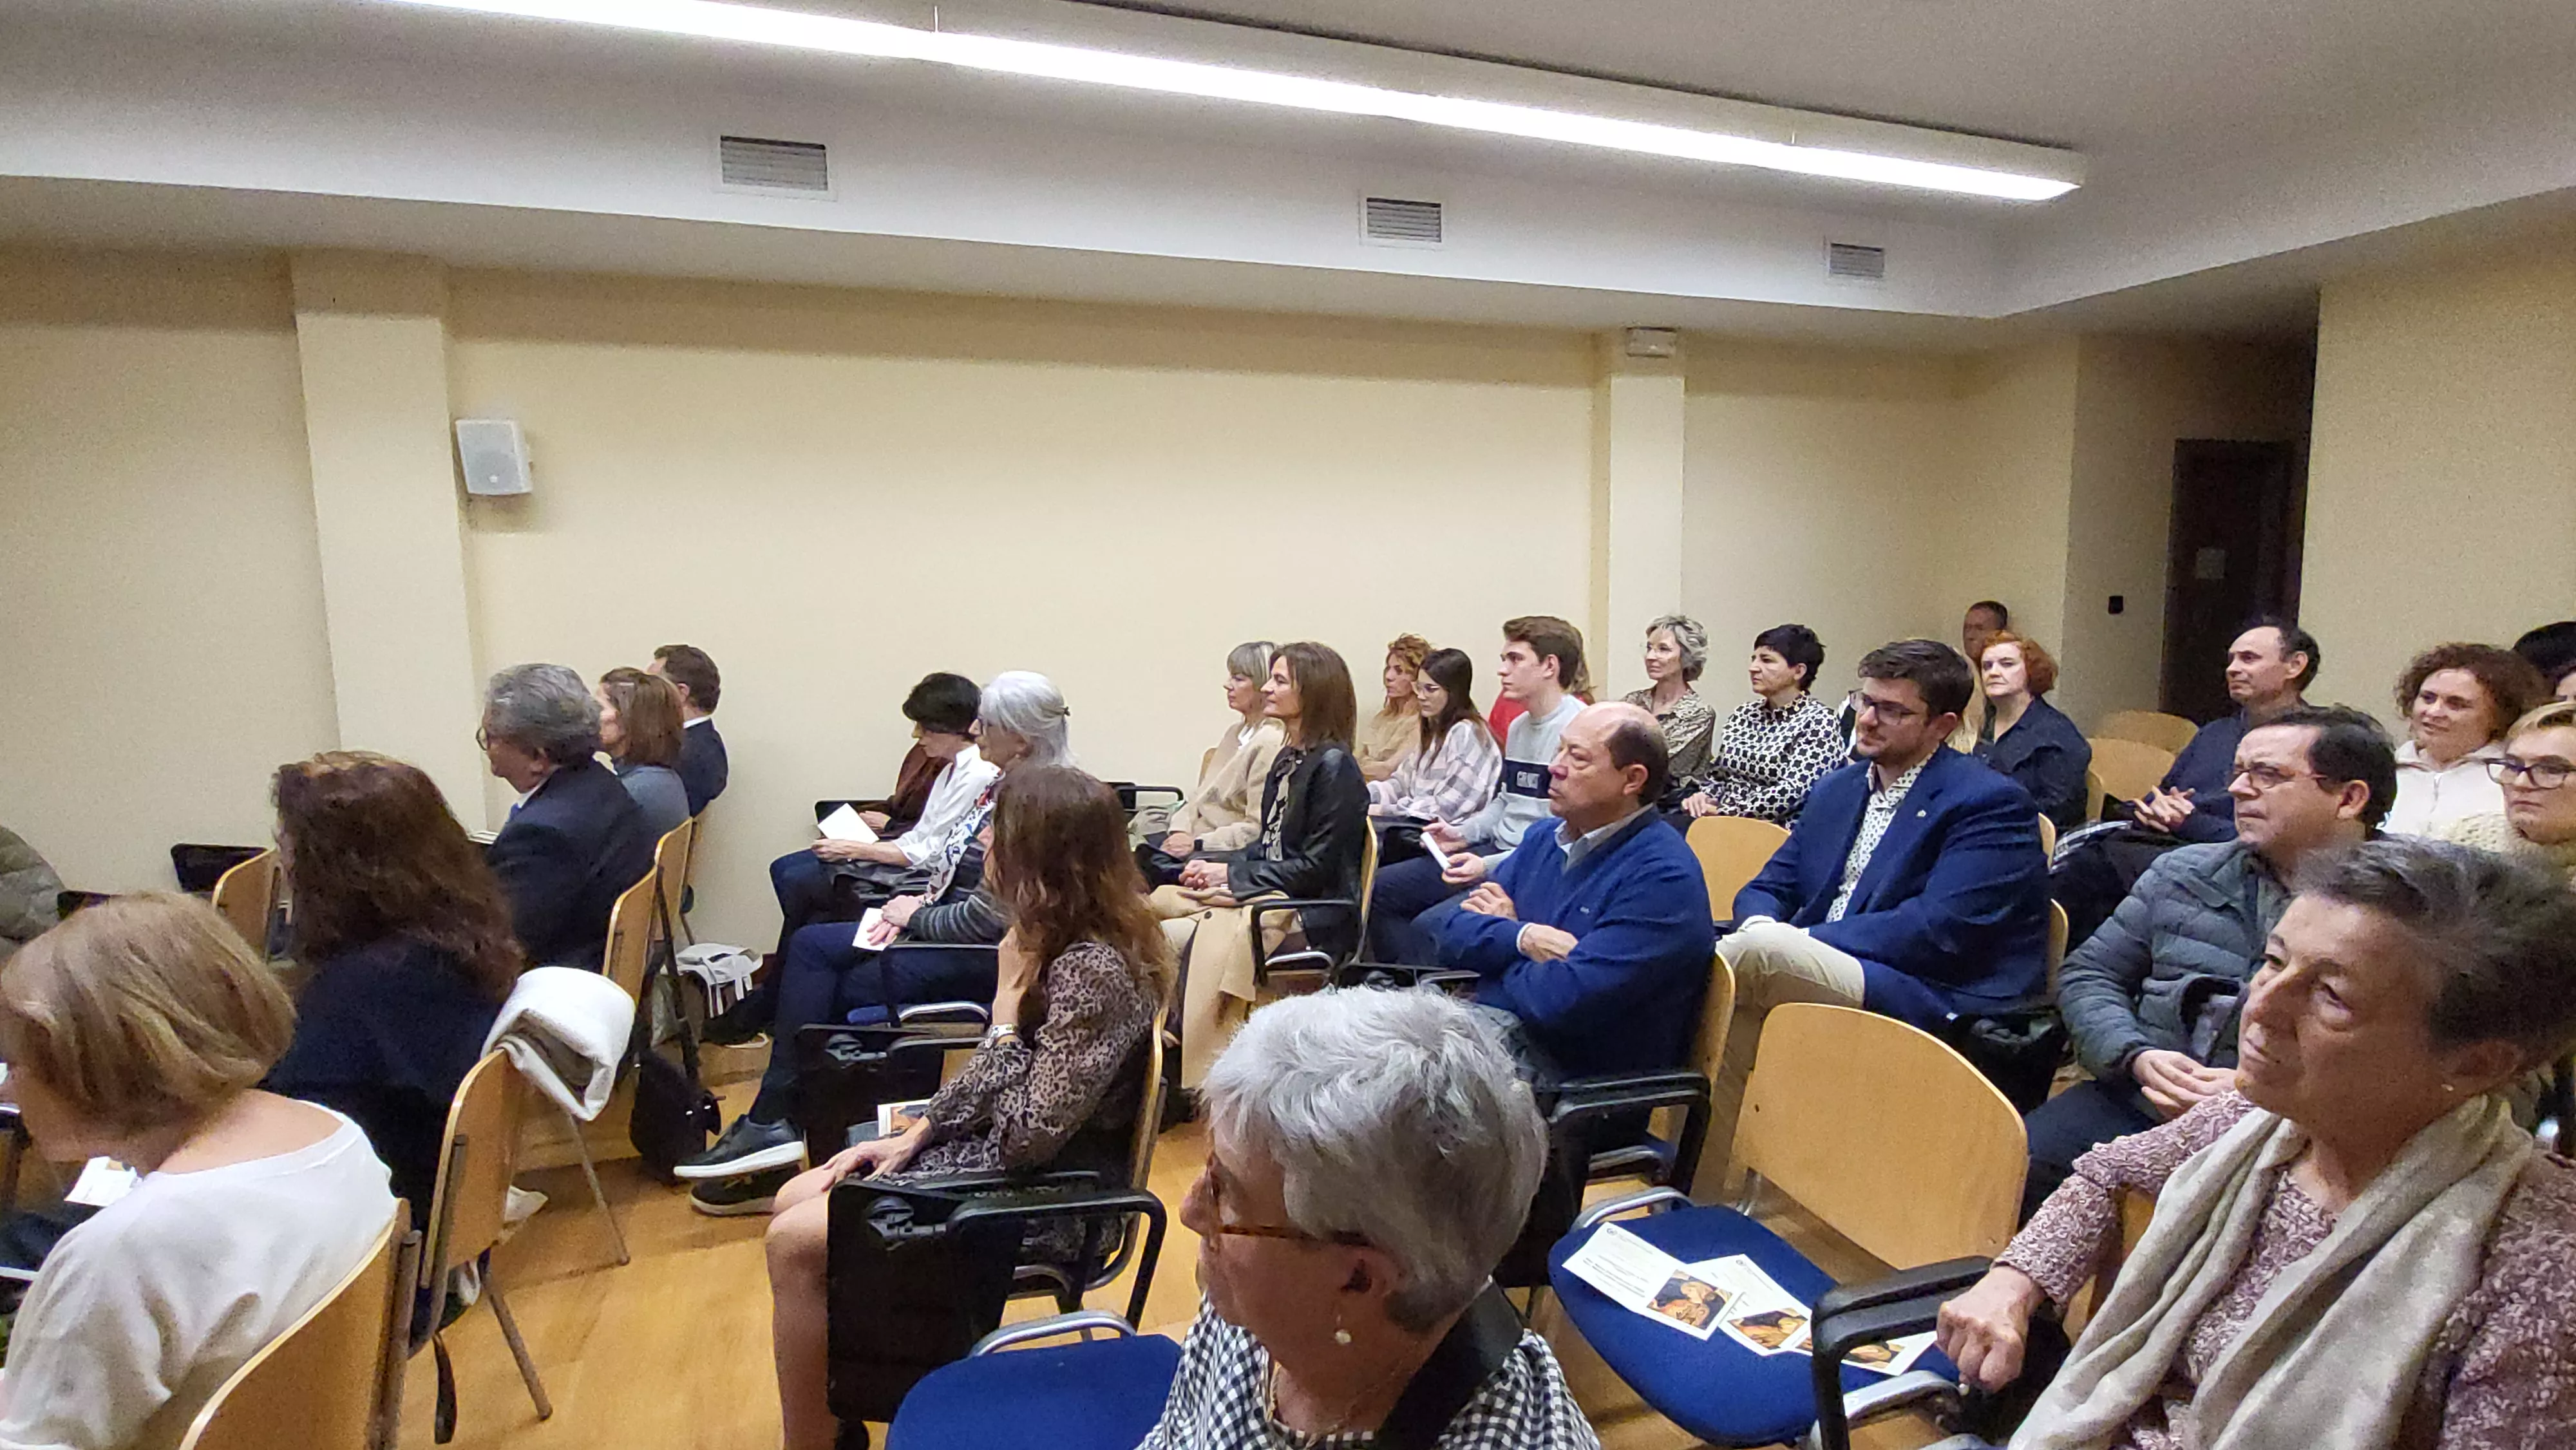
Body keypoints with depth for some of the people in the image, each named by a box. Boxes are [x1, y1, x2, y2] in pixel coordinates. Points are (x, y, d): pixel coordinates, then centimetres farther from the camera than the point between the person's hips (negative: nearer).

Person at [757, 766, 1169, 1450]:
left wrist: (1007, 1002, -22)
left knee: (796, 1241, -9)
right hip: (1005, 1145, 9)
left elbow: (1027, 1136, -28)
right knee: (794, 1201, 8)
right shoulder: (1061, 935, -1)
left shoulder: (1094, 970, -29)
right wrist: (912, 1135, 4)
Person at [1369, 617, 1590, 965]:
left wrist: (1490, 866, -23)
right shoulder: (1518, 726, 14)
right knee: (1381, 889, 9)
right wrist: (1463, 833, 8)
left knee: (1429, 926, -26)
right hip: (1496, 851, 10)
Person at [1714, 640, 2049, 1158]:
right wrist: (1762, 924, -10)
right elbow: (1768, 887, 16)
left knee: (1758, 952, -31)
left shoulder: (1992, 804, -4)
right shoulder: (1837, 788, 19)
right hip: (1819, 974, 7)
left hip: (1931, 1008, -6)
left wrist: (1805, 940, -16)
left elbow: (1938, 930, -16)